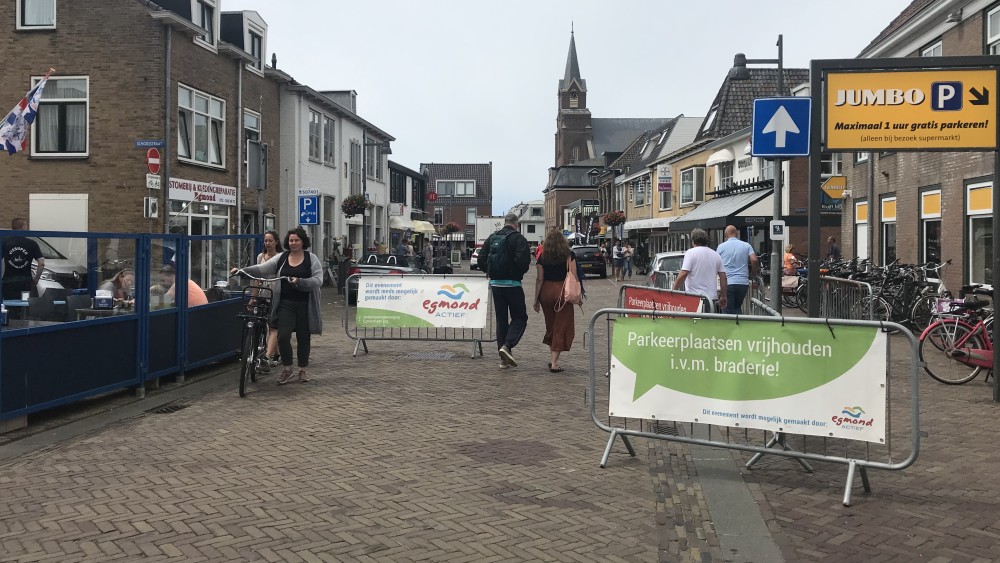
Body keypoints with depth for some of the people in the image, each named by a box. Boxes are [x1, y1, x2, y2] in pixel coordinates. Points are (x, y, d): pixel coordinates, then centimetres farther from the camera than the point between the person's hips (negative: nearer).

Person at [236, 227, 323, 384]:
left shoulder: (312, 259, -1)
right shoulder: (281, 258, 7)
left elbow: (318, 280, -11)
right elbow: (262, 269, -1)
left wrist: (299, 282, -26)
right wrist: (242, 271, -14)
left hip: (304, 305, -1)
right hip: (285, 304, 2)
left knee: (303, 338, 7)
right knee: (283, 336, -10)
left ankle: (302, 370, 23)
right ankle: (286, 369, 8)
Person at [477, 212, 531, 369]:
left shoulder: (491, 238, 9)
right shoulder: (519, 239, -9)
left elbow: (481, 260, 6)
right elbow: (523, 261, -20)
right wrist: (520, 272, 0)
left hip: (495, 284, 5)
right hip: (512, 284, -5)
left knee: (501, 319, 11)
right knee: (519, 317, 5)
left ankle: (504, 359, 12)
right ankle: (507, 345, -16)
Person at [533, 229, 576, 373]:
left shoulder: (542, 257, 3)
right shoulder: (569, 255, -1)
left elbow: (539, 279, 3)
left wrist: (536, 299, 8)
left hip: (546, 292, 2)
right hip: (563, 292, -2)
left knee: (550, 326, 19)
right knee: (561, 328, 3)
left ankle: (551, 357, 23)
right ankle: (554, 363, -1)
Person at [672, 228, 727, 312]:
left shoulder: (691, 252, -5)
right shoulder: (716, 255, 12)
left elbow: (683, 274, -15)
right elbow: (723, 277, 10)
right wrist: (723, 296, 17)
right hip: (710, 298, 5)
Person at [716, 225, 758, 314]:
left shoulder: (721, 246, 3)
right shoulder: (746, 245, 6)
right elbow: (754, 260, -6)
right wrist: (754, 273, 10)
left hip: (727, 283, -2)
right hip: (743, 282, 2)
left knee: (728, 311, 0)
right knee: (738, 308, 18)